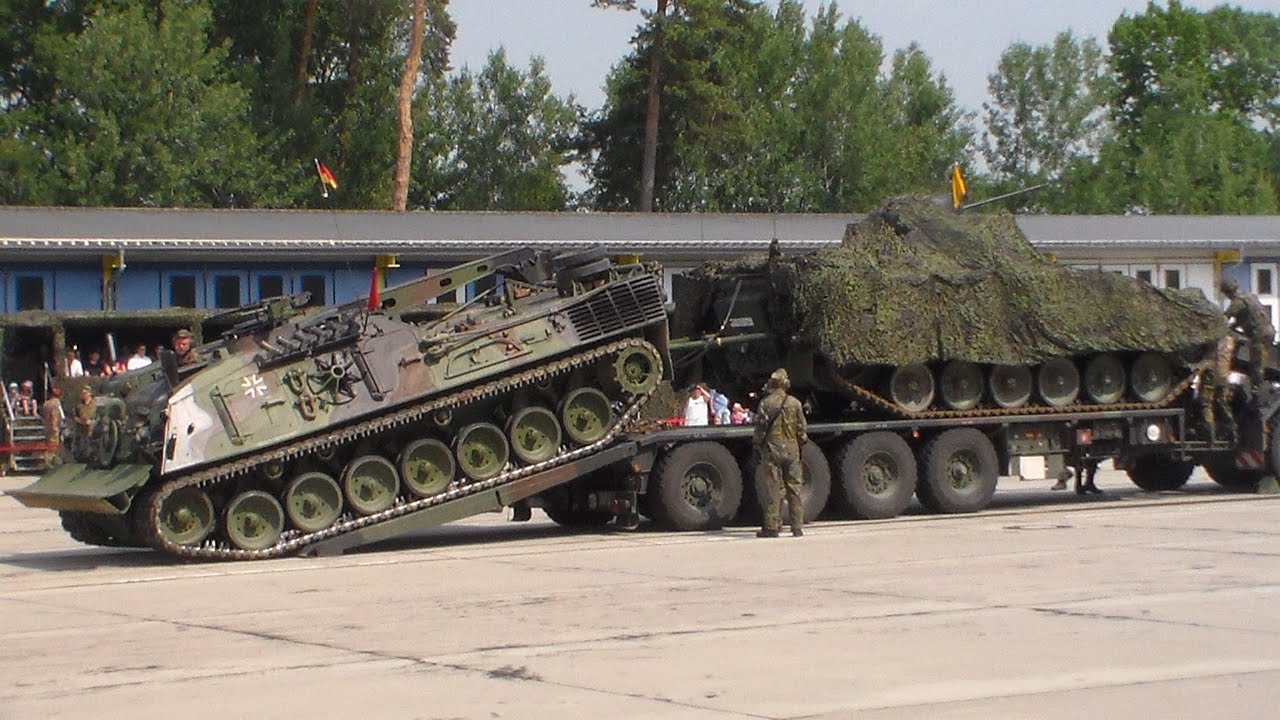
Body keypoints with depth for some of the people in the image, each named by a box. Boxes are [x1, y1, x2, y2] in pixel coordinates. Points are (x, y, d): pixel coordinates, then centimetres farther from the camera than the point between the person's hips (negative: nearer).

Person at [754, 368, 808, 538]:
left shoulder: (765, 403, -4)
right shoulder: (795, 403, 2)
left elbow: (760, 428, -5)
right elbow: (802, 430, 4)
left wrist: (758, 446, 7)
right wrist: (801, 444, 17)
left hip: (771, 449, -2)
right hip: (791, 449, 2)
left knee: (773, 488, -1)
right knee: (794, 488, 6)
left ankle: (772, 526, -3)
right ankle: (797, 527, 6)